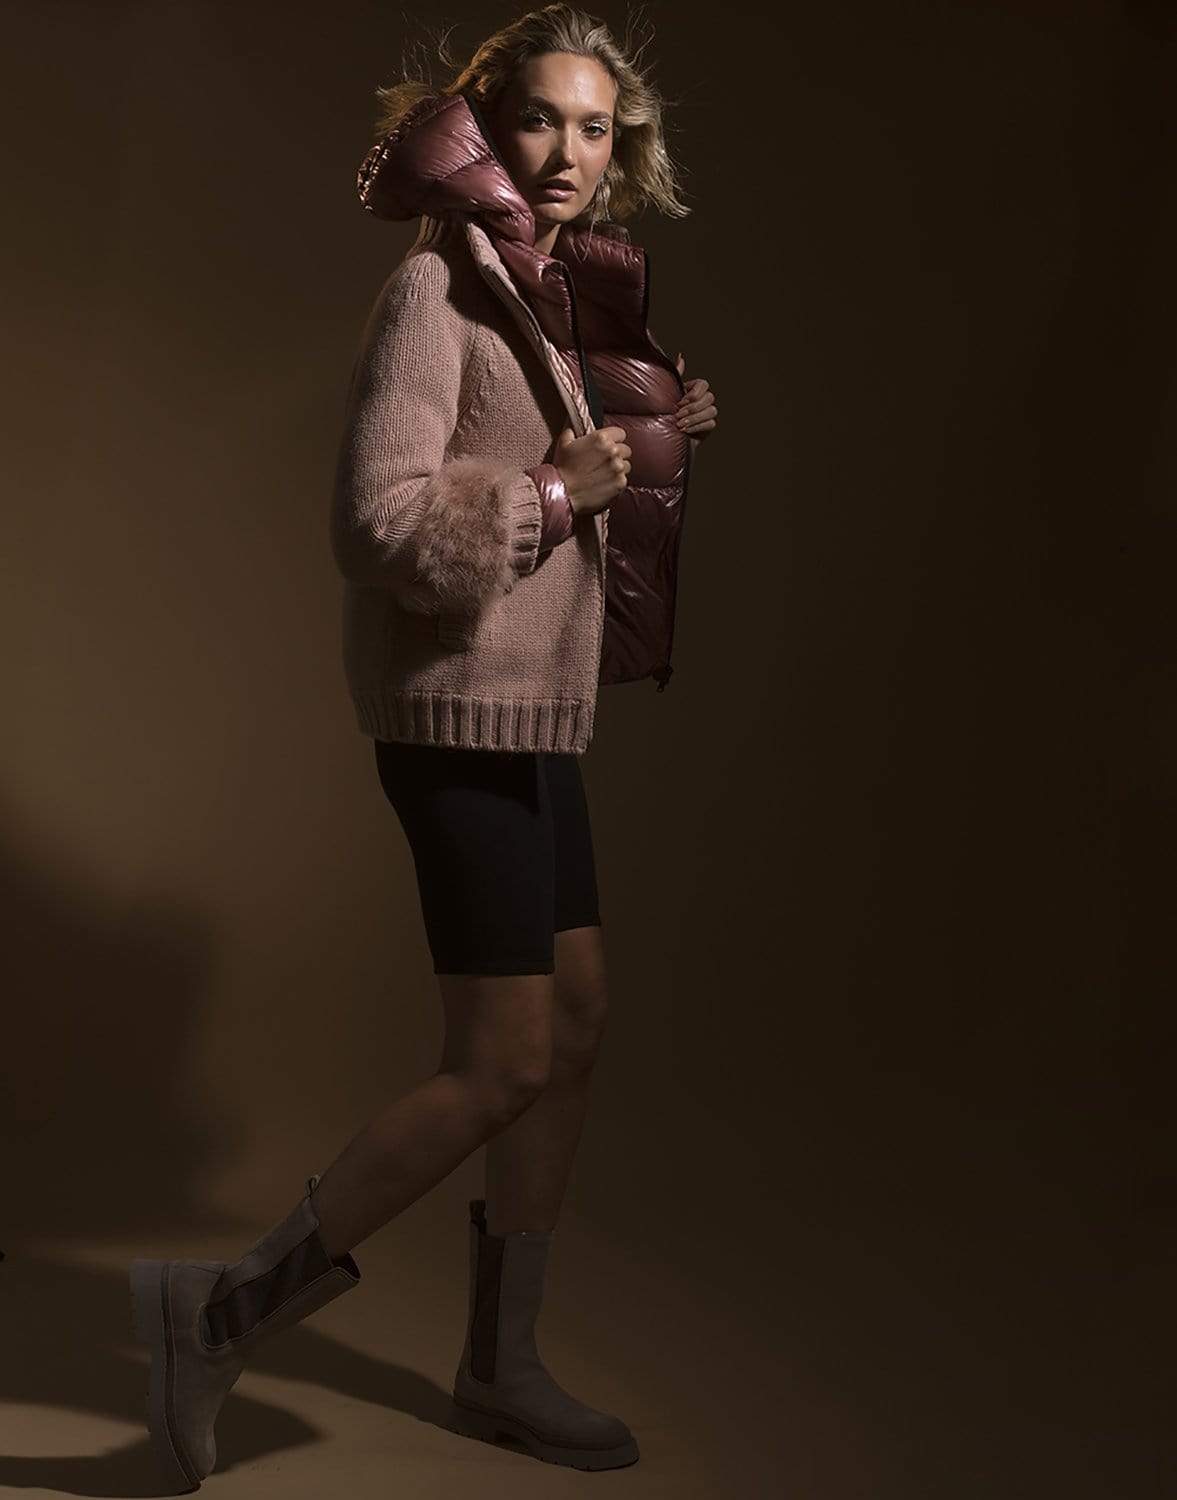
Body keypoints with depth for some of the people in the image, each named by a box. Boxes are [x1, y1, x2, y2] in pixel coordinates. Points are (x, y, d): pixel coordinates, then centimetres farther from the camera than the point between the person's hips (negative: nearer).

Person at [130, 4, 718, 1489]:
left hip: (532, 712, 9)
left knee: (577, 1026, 11)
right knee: (504, 1064, -8)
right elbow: (383, 521, -23)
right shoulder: (437, 290, -13)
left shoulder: (555, 295, 14)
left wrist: (651, 438, 9)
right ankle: (224, 1309, 4)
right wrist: (555, 492, -16)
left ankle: (500, 1367, 24)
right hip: (458, 711, -9)